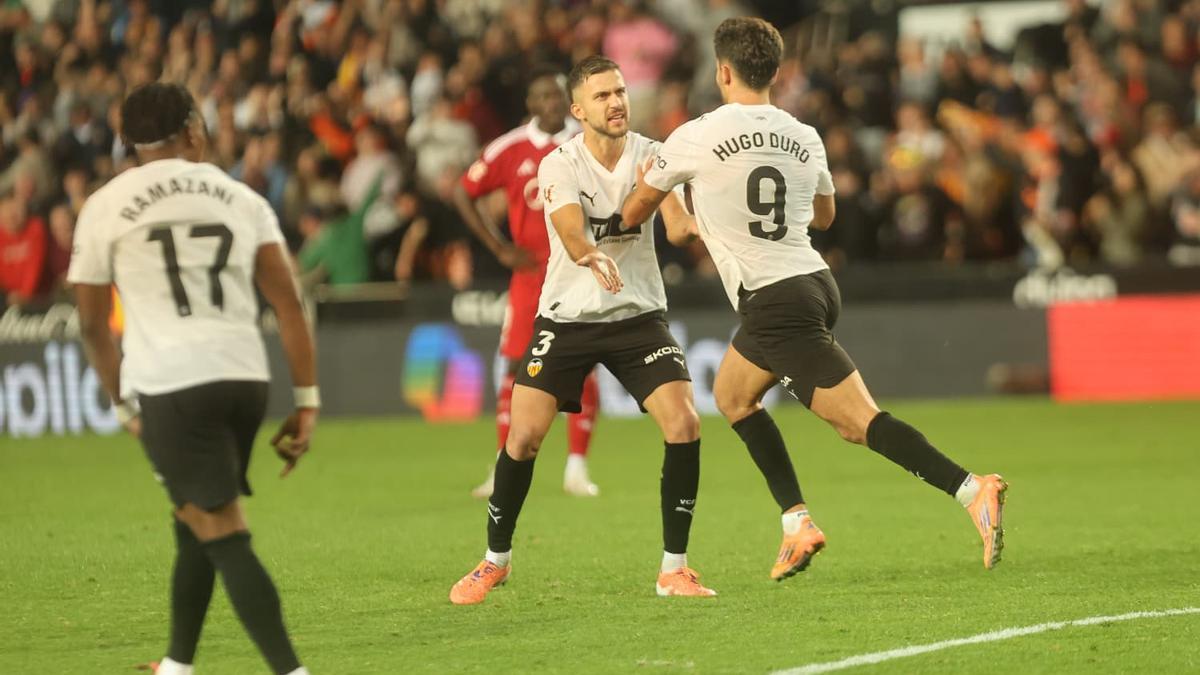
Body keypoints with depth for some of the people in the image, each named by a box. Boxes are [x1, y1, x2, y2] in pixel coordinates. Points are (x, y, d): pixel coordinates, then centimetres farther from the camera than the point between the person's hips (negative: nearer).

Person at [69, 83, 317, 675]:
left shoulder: (105, 208, 6)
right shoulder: (241, 199, 12)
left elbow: (93, 325, 12)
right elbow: (288, 303, 6)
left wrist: (125, 405, 24)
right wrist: (307, 403, 8)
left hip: (170, 386, -4)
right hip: (245, 377, 4)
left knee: (223, 537, -5)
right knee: (194, 524, 22)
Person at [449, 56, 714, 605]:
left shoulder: (651, 156, -5)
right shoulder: (559, 166, -11)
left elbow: (677, 226, -21)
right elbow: (573, 238, -26)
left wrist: (689, 223, -46)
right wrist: (595, 257, -49)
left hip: (639, 315, 1)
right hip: (566, 317, -1)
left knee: (684, 425, -15)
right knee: (524, 436, -9)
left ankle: (674, 568, -2)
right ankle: (495, 560, 15)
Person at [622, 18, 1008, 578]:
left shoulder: (694, 138, -6)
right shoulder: (805, 139, 10)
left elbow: (633, 213, 8)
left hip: (776, 304, -8)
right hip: (813, 279, 8)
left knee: (860, 422, -12)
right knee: (731, 395, 22)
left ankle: (970, 489, -26)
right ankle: (797, 525, 15)